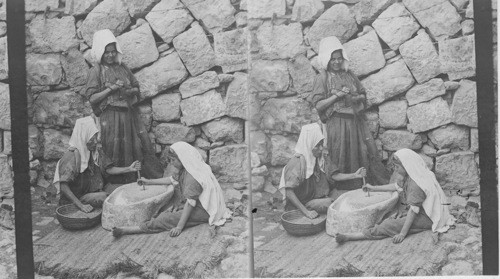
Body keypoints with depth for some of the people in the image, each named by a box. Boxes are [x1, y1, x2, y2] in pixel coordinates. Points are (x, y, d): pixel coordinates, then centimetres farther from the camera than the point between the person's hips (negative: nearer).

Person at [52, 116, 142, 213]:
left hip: (95, 192, 7)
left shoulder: (96, 152, 4)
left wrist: (129, 169, -18)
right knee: (104, 197, -28)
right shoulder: (72, 156, -19)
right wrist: (81, 205, -30)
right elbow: (63, 186, -24)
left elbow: (108, 169, -2)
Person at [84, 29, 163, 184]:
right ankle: (119, 184, 6)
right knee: (115, 153, -2)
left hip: (129, 114, 4)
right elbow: (92, 98, -7)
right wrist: (111, 88, -14)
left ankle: (154, 177, 2)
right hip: (110, 117, -4)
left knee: (140, 146, -1)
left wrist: (129, 91, -3)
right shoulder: (96, 71, -1)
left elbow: (136, 88, 19)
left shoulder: (122, 67, 13)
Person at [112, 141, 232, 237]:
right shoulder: (185, 169, 5)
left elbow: (190, 203, -27)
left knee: (165, 220, -15)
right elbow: (172, 180, 21)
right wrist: (149, 182, 24)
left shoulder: (193, 178, -26)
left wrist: (179, 227, -26)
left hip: (202, 212, -11)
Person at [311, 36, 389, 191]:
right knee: (343, 160, -2)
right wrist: (337, 96, -15)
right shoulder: (322, 78, -1)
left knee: (367, 153, 0)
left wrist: (357, 98, -4)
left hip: (356, 121, 4)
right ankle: (348, 189, 8)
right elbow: (318, 105, -8)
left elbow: (363, 95, 18)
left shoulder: (349, 74, 13)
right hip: (337, 124, -4)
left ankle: (381, 184, 5)